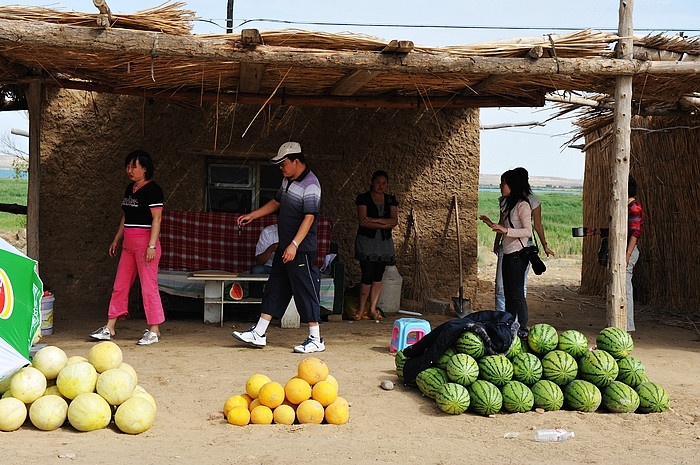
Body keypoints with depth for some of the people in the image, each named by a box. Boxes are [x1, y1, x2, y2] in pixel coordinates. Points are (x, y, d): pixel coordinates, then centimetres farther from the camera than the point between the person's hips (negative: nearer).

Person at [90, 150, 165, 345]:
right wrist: (116, 240, 22)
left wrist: (152, 245, -21)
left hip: (145, 242, -9)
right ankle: (109, 328, 15)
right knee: (120, 285, 9)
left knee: (148, 285, -5)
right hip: (128, 244, 9)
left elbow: (156, 218, -15)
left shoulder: (152, 189, -10)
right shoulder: (130, 188, 16)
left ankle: (154, 331, 2)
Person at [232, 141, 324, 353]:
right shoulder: (287, 180, 12)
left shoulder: (310, 185, -17)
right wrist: (252, 216, 26)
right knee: (274, 289, 11)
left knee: (305, 291, -4)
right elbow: (276, 202, 28)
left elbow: (309, 217, -24)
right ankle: (258, 334, 17)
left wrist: (294, 245, -29)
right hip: (284, 247, 10)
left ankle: (316, 340, 4)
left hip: (301, 249, -10)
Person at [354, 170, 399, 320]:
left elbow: (394, 220, -3)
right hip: (366, 241, -4)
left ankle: (373, 308, 12)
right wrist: (385, 224, -11)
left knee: (378, 276, 4)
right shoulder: (363, 198, -2)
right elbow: (362, 221, -13)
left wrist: (374, 220, -15)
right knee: (367, 276, -9)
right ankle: (361, 309, 4)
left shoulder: (390, 200, 10)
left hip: (384, 242, 4)